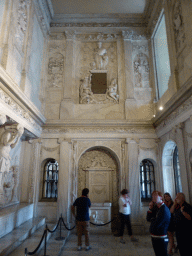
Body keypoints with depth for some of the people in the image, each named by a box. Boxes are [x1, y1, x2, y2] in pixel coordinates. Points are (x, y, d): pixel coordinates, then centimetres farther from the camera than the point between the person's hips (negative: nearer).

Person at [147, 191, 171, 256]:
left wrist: (152, 219, -4)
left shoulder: (164, 210, -24)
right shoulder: (156, 208, 4)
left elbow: (155, 225, -25)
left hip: (161, 240, -9)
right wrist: (150, 208, -7)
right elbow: (148, 219, 5)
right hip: (154, 238, 9)